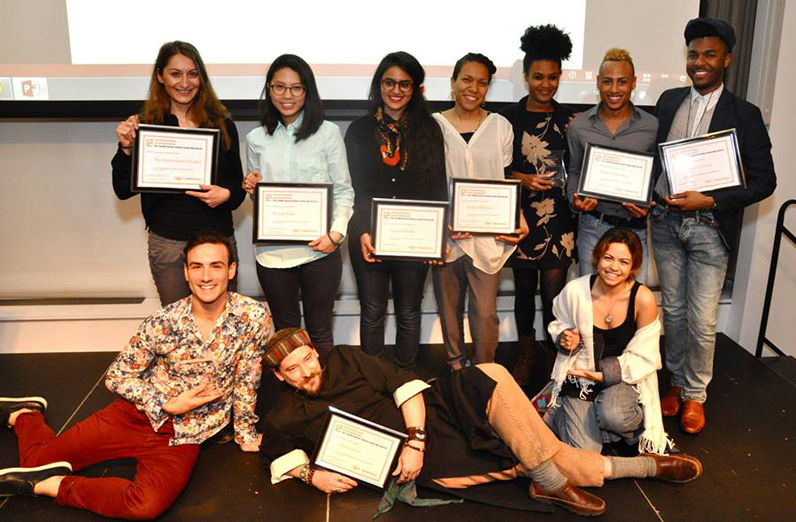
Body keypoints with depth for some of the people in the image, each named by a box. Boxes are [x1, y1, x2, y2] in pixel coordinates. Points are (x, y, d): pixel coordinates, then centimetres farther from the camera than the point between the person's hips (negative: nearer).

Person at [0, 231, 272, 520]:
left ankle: (48, 485, -10)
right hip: (137, 416, 1)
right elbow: (117, 377, -3)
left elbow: (247, 379, -4)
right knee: (35, 460, 6)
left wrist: (245, 433, 4)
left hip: (183, 438, -1)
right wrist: (169, 405, -13)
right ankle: (26, 413, 40)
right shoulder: (162, 323, -14)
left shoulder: (254, 316, -16)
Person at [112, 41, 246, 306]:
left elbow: (237, 182, 7)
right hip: (168, 242, -1)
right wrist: (126, 148, -12)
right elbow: (123, 191, 1)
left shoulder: (222, 123, 2)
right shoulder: (145, 125, 0)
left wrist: (227, 195, -14)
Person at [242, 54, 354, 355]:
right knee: (285, 331, 15)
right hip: (272, 251, 2)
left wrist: (336, 233, -13)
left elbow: (343, 189, 1)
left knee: (320, 331, 9)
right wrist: (251, 188, -5)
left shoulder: (328, 132, -1)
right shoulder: (256, 139, 8)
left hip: (319, 250, -2)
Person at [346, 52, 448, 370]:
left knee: (409, 312, 9)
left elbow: (439, 187, 4)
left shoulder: (429, 130, 6)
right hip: (370, 236, 0)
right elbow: (353, 188, 0)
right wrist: (363, 231, -13)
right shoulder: (359, 130, 5)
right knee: (372, 312, 7)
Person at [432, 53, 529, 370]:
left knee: (486, 313, -2)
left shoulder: (500, 126, 6)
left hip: (488, 234, 0)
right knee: (449, 309, 13)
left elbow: (507, 182, 9)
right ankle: (456, 366, 33)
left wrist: (518, 218, -6)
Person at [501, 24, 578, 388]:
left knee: (553, 293, -1)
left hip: (558, 218, 0)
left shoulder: (569, 119, 4)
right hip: (521, 217, 0)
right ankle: (526, 358, 29)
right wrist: (524, 179, -15)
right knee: (524, 290, 12)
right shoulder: (510, 117, 0)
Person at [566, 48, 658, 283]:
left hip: (634, 227, 0)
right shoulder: (578, 126, 0)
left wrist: (649, 205, -11)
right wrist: (575, 199, -8)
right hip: (592, 226, 1)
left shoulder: (652, 126, -2)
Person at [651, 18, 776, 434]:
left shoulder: (744, 115, -5)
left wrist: (709, 201, -18)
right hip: (665, 221, 4)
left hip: (709, 227, -3)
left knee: (701, 321, 0)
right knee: (672, 310, 14)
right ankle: (677, 381, 31)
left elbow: (764, 181, -6)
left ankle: (695, 394, 20)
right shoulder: (668, 101, 7)